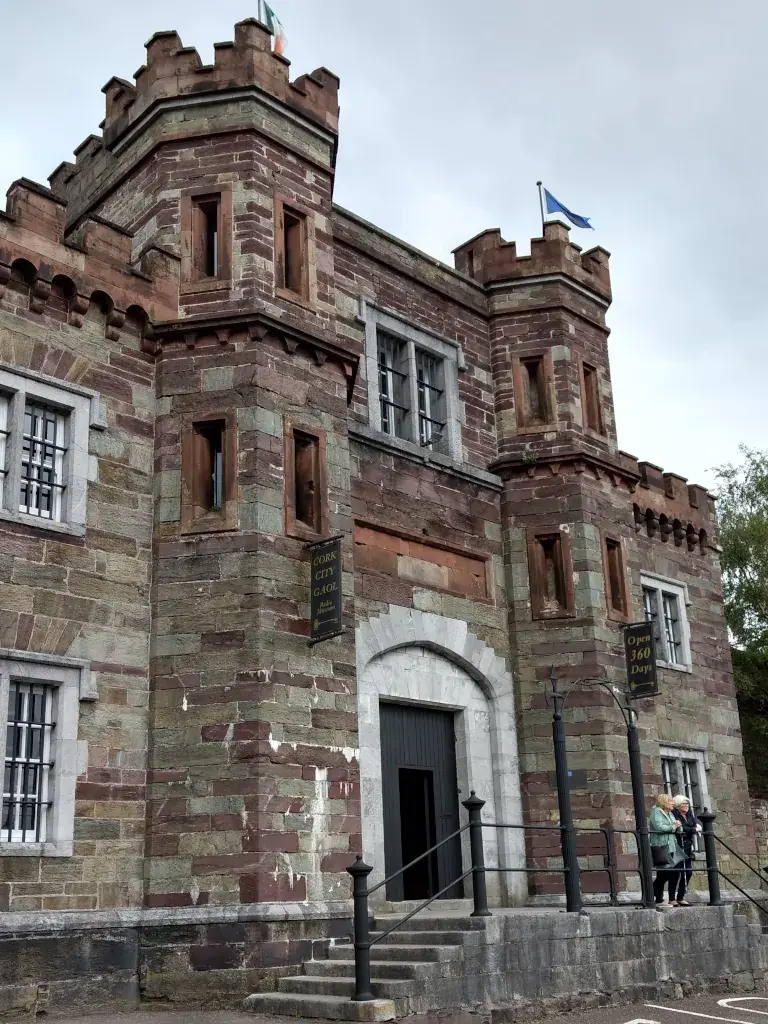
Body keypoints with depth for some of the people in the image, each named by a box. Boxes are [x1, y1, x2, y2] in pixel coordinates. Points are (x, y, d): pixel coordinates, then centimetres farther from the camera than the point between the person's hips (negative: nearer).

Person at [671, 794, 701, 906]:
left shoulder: (690, 814, 17)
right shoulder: (674, 815, -8)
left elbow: (698, 823, 7)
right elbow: (679, 829, -20)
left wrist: (697, 826, -15)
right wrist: (694, 829, -13)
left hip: (688, 847, 8)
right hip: (678, 847, -8)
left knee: (688, 872, 7)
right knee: (677, 872, -9)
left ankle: (681, 897, 16)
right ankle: (672, 898, -4)